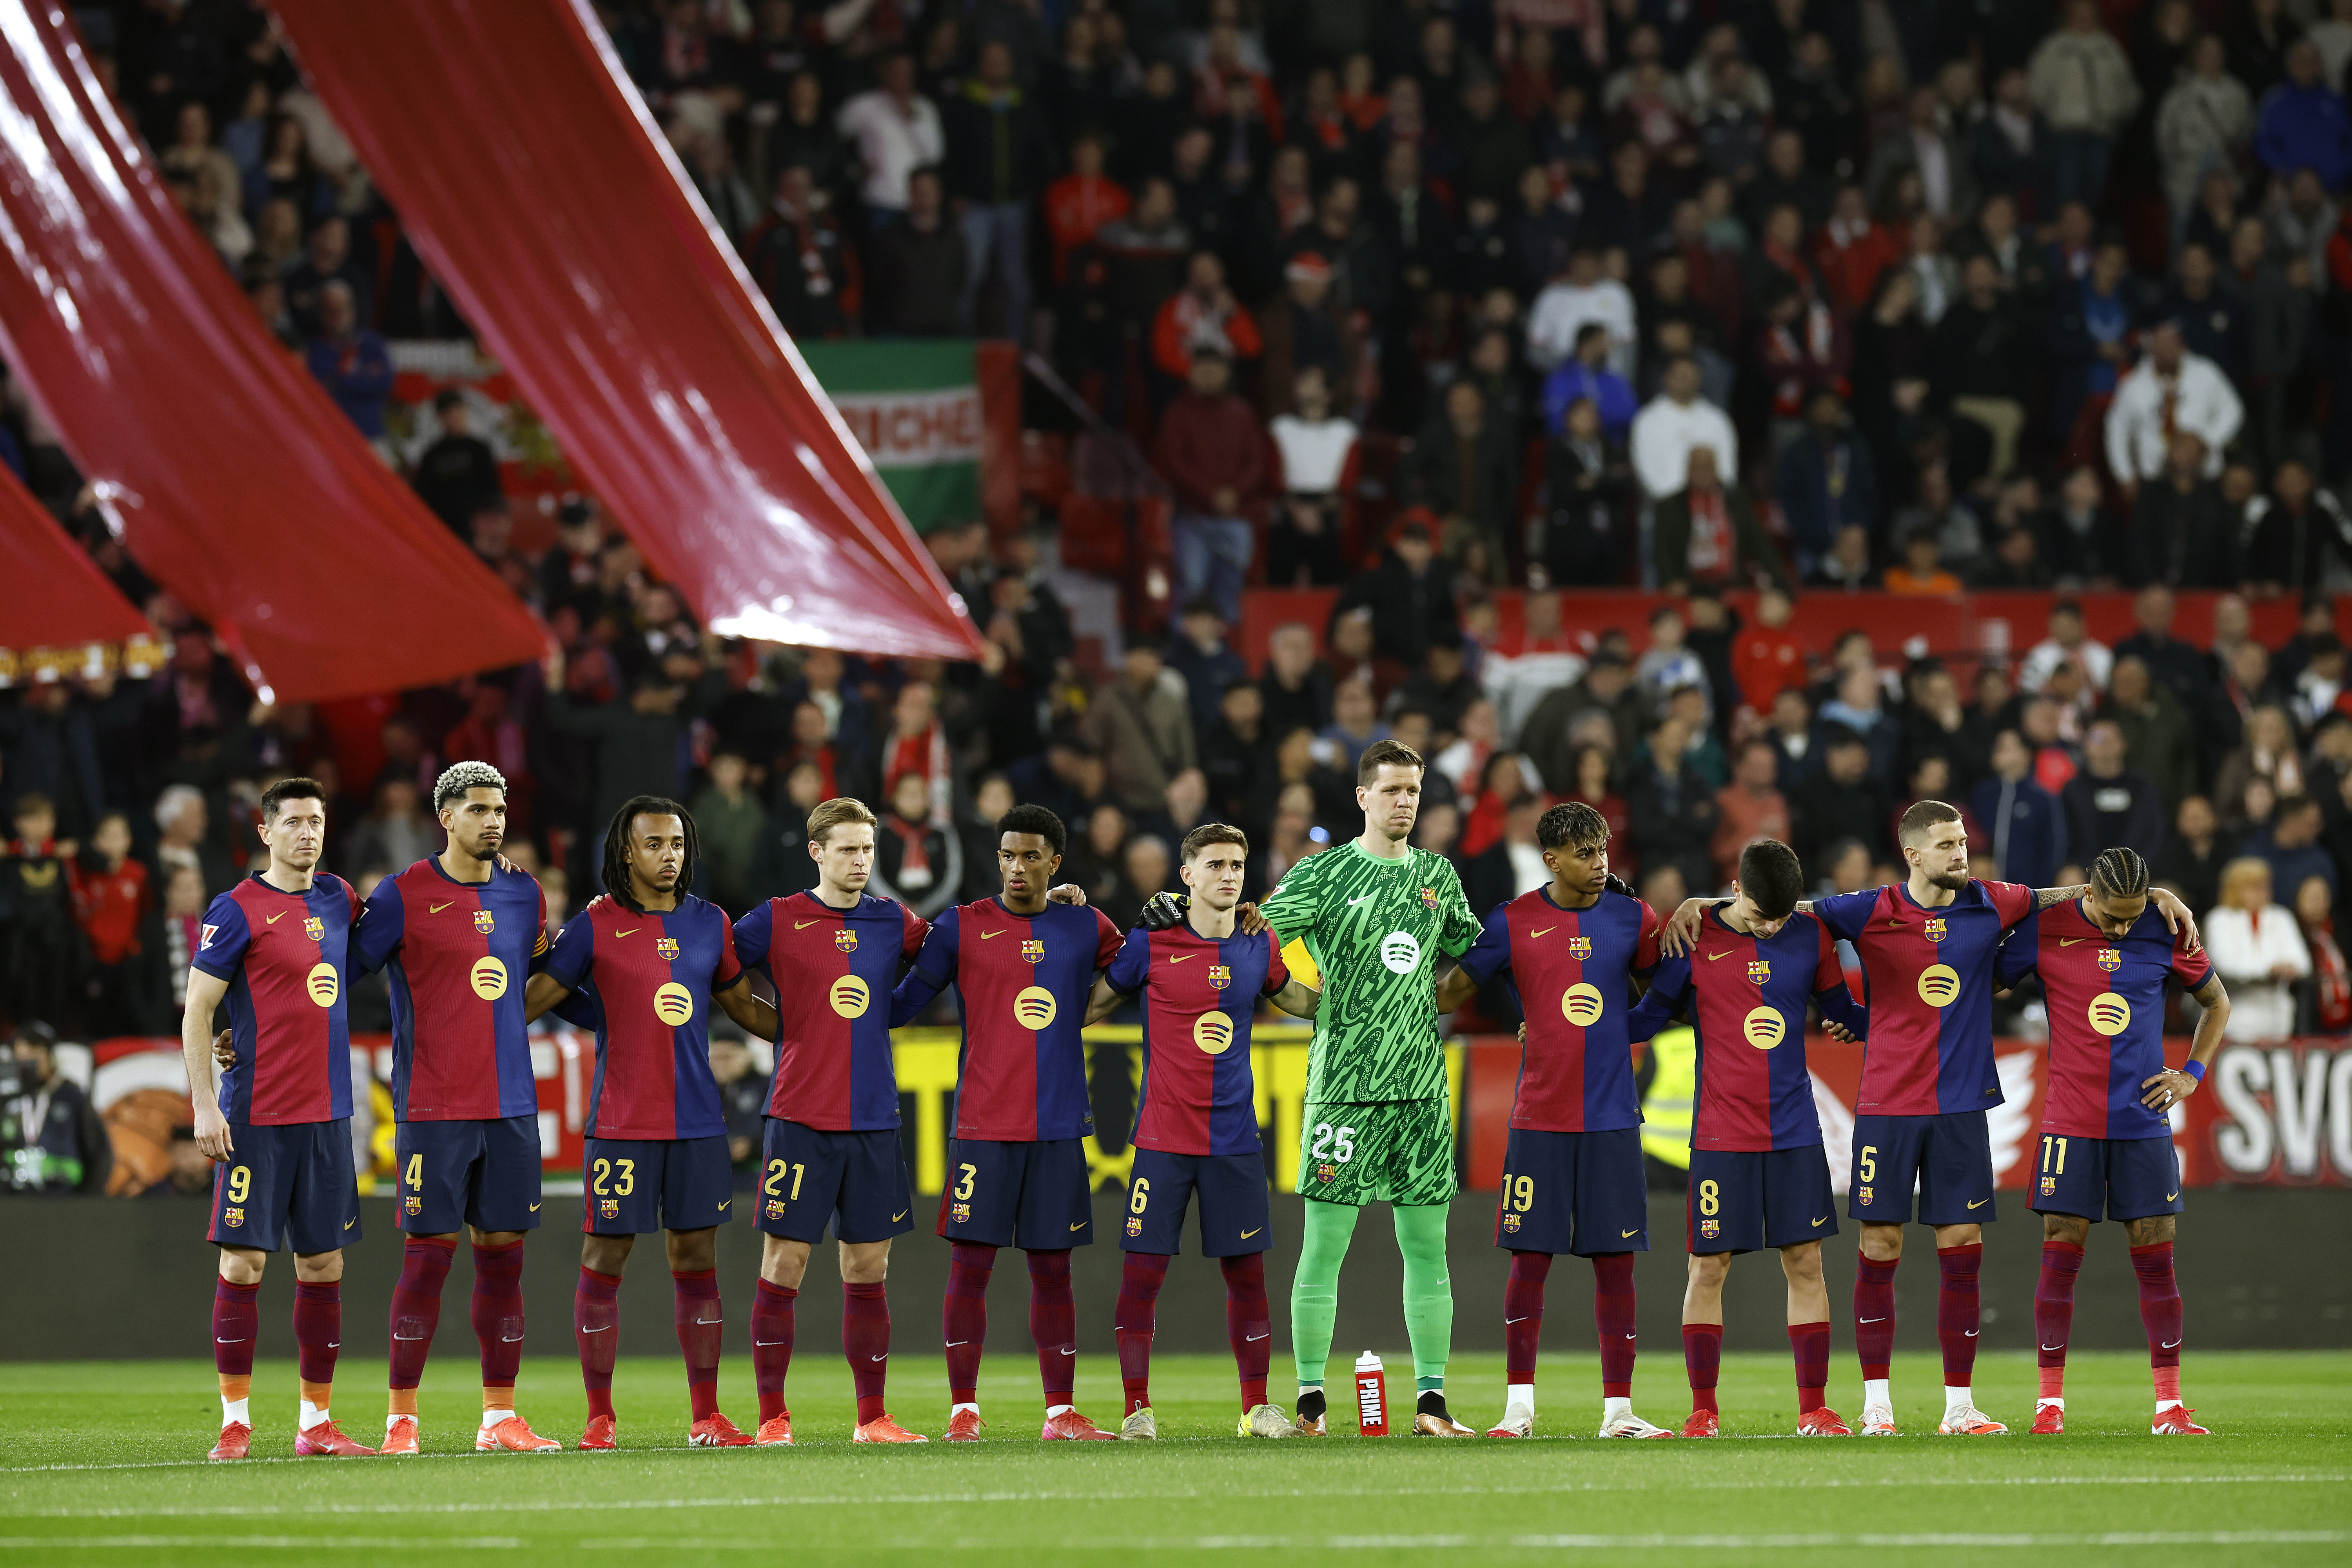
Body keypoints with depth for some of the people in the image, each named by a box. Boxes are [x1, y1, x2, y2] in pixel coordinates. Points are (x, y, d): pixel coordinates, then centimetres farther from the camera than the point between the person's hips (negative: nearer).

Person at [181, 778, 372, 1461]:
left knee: (324, 1263, 7)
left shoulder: (339, 899, 11)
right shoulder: (237, 910, -6)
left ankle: (316, 1422, 13)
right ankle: (235, 1422, 0)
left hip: (328, 1112, 6)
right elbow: (197, 1012, -7)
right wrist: (205, 1105, -13)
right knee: (244, 1260, -5)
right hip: (257, 1115, -6)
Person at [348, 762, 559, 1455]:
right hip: (434, 1107, -5)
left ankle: (500, 1417, 11)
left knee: (503, 1254, 5)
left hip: (511, 1105, 5)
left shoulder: (524, 895, 11)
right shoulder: (404, 895, -5)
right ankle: (401, 1419, 0)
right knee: (428, 1255, -5)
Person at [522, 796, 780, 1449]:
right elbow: (532, 999, 0)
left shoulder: (709, 923, 9)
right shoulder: (597, 925, -3)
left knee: (697, 1263, 5)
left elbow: (743, 1007, 21)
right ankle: (600, 1418, 5)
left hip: (697, 1121, 4)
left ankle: (707, 1418, 9)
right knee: (603, 1264, -1)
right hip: (621, 1122, -3)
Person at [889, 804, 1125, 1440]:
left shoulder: (1087, 929, 9)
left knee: (1052, 1268, 5)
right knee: (970, 1265, -3)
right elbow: (902, 1002, 5)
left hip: (1059, 1125, 2)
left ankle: (1061, 1413, 9)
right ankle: (963, 1410, 2)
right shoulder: (962, 928, 2)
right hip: (982, 1125, -2)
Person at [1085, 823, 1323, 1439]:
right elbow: (1092, 1006, 9)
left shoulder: (1259, 946, 6)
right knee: (1142, 1272, -5)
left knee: (1246, 1273, 6)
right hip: (1162, 1139, -3)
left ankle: (1256, 1407, 15)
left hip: (1235, 1137, 3)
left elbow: (1306, 1002, 22)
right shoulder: (1151, 943, -3)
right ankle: (1137, 1408, 3)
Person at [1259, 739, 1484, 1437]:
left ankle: (1431, 1399, 7)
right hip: (1344, 1081, -4)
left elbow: (1473, 950, 29)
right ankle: (1310, 1399, 1)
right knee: (1324, 1244, -3)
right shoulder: (1324, 873, -1)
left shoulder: (1437, 874, 14)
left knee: (1427, 1246, 4)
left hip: (1421, 1083, 4)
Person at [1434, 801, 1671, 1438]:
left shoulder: (1631, 918, 5)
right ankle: (1519, 1405, 6)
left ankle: (1618, 1408, 7)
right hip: (1539, 1117, -1)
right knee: (1530, 1259, -1)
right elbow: (1452, 992, 10)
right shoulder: (1513, 923, 1)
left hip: (1612, 1118, 1)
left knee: (1615, 1263, 2)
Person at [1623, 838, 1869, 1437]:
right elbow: (1648, 1019, 4)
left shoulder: (1811, 937, 2)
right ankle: (1703, 1411, 8)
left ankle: (1813, 1409, 8)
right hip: (1721, 1134, -2)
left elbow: (1842, 1014, 14)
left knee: (1805, 1263, 1)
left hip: (1794, 1131, 2)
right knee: (1709, 1267, -1)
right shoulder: (1694, 942, -5)